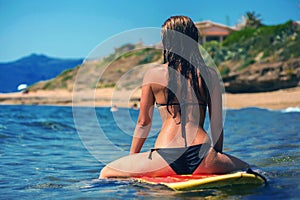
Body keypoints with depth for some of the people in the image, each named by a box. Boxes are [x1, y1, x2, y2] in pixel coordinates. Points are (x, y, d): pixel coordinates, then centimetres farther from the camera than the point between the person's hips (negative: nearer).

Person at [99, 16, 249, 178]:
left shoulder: (153, 75, 4)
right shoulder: (210, 75, 6)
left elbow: (143, 122, 9)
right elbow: (217, 123, 9)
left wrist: (131, 159, 22)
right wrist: (219, 156, 24)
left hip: (166, 158, -1)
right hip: (202, 158, 1)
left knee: (106, 173, 16)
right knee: (246, 168, 28)